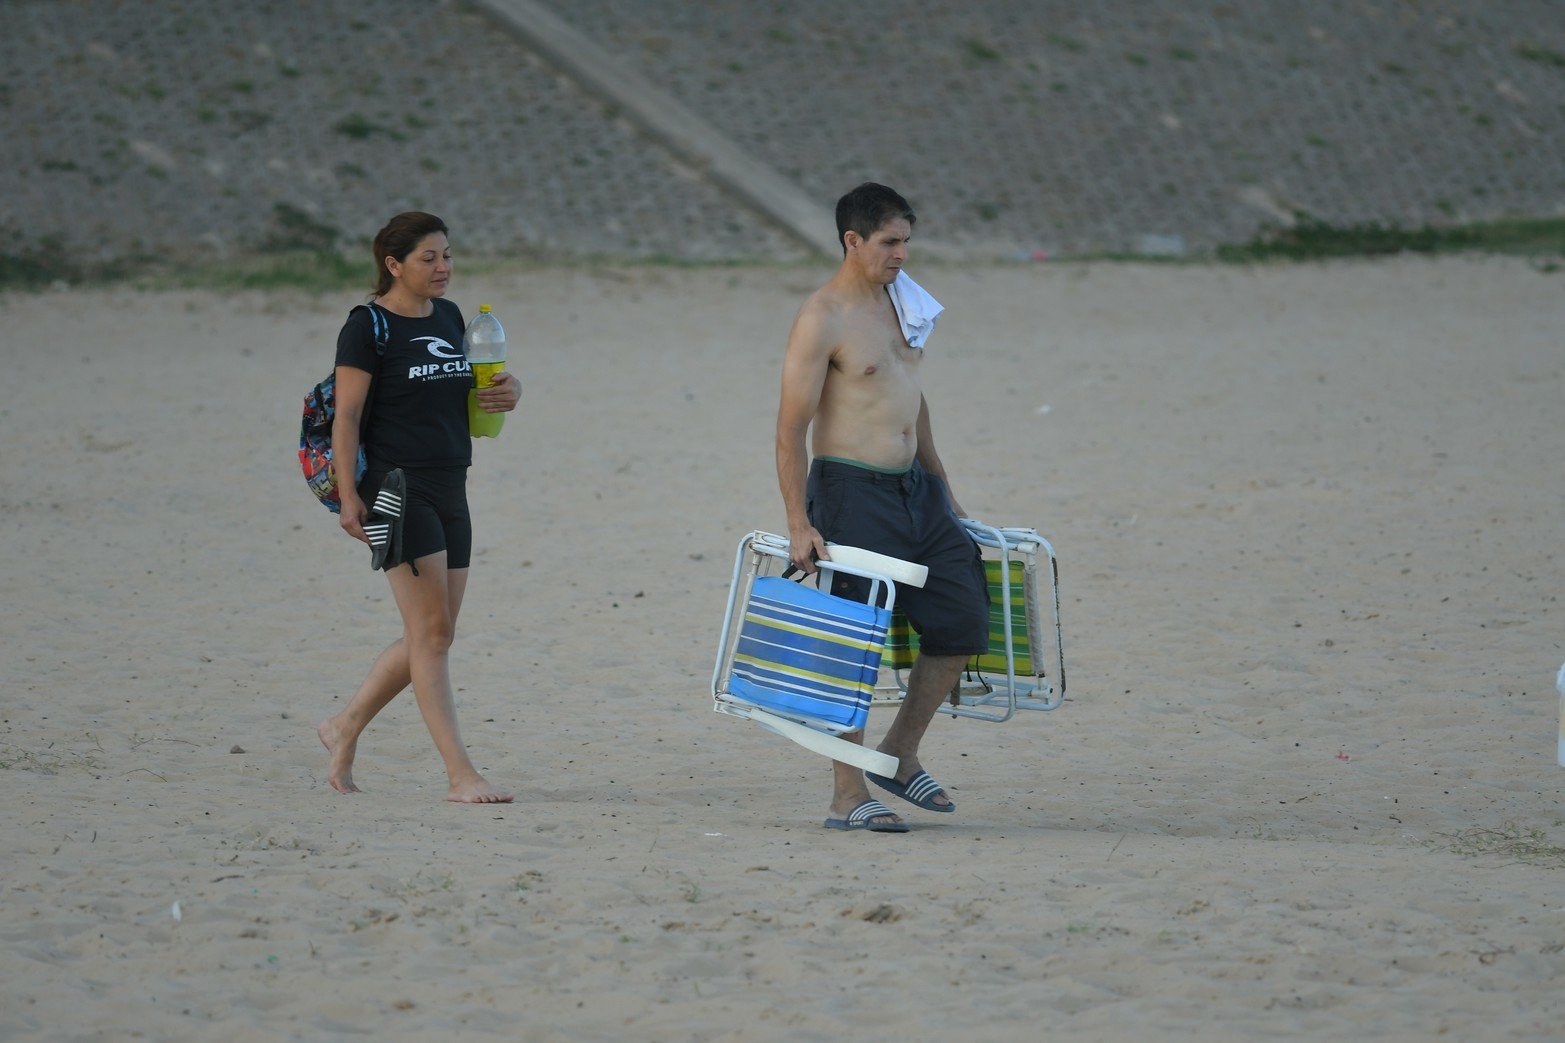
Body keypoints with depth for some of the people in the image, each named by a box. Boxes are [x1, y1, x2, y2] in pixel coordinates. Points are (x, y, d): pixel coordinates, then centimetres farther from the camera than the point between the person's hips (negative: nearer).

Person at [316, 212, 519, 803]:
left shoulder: (448, 317, 14)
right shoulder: (369, 326, -7)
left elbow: (467, 390, 26)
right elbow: (347, 414, -11)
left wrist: (506, 391, 3)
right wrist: (348, 495, -18)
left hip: (450, 489, 8)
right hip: (397, 487, -8)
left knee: (432, 637, 10)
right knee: (430, 631, -11)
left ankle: (344, 728, 27)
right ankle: (461, 776, -13)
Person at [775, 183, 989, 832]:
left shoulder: (901, 300, 13)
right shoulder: (821, 318, -12)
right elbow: (791, 427, -14)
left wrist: (941, 487, 27)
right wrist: (798, 525, -19)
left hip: (914, 489, 8)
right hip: (851, 492, -8)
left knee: (964, 622, 6)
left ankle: (900, 755, 21)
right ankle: (848, 796, 2)